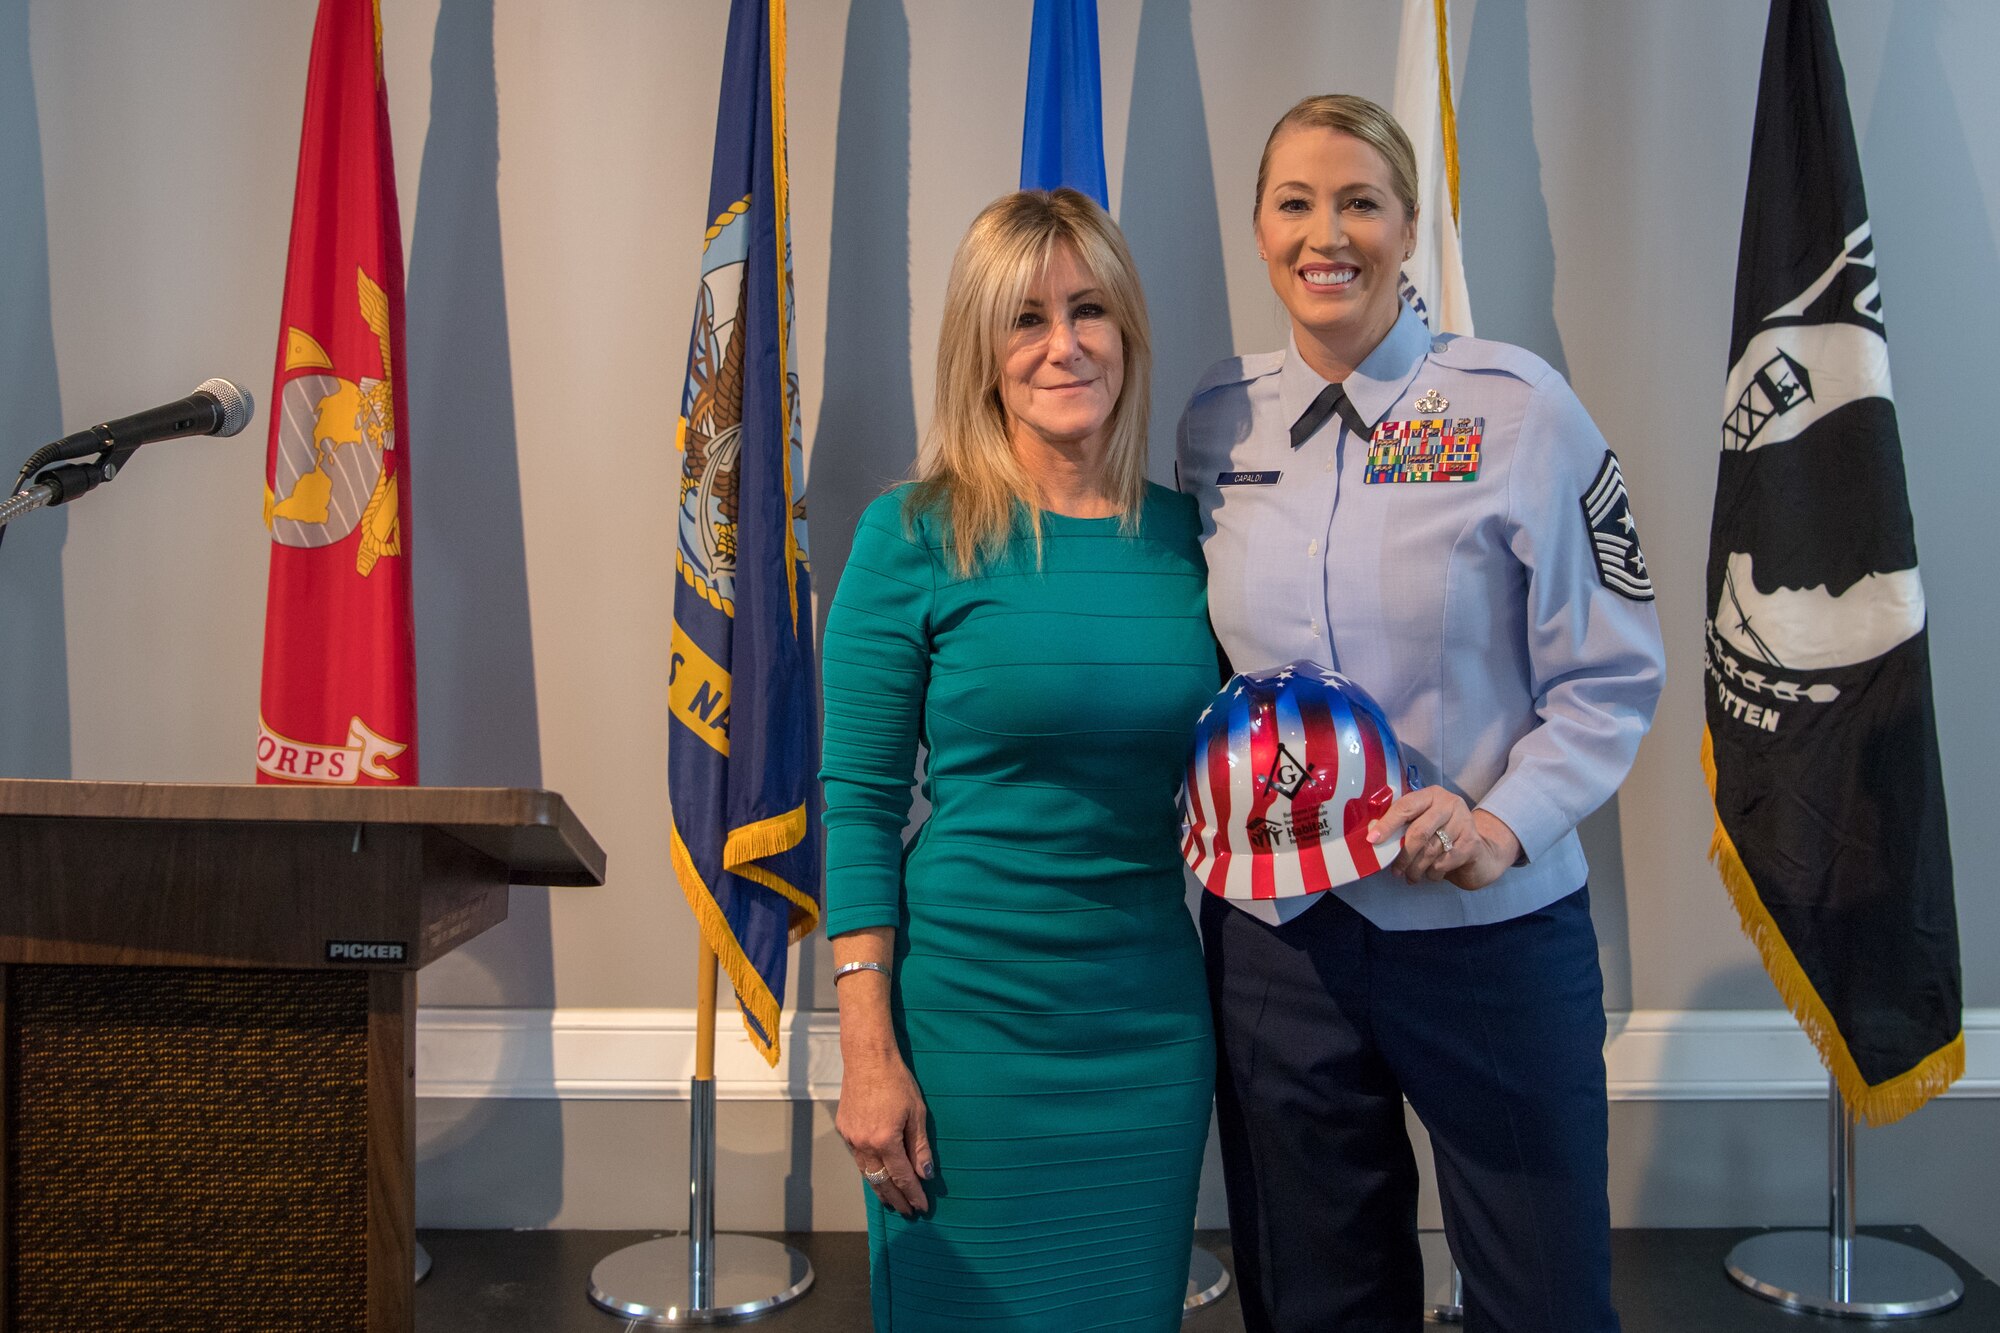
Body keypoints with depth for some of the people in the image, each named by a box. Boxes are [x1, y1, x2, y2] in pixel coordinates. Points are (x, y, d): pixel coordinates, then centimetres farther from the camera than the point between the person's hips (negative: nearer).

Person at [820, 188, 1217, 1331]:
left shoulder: (1186, 536, 2)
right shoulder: (916, 537, -8)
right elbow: (859, 805, -9)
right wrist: (866, 1051, -12)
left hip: (1152, 1020, 4)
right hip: (969, 1016, -3)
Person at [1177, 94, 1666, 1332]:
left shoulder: (1518, 407, -6)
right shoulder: (1218, 422, 4)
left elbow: (1613, 674, -4)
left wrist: (1504, 826, -17)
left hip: (1494, 929, -2)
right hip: (1273, 931, 3)